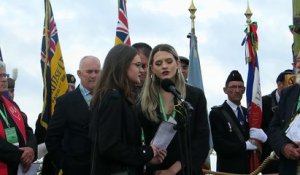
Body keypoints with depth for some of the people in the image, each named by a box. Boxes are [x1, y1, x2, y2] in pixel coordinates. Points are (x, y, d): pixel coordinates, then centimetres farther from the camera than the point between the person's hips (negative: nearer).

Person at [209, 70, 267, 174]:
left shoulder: (248, 113, 14)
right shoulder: (216, 113, -5)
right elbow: (219, 145, -15)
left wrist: (262, 137, -12)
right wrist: (246, 145, -16)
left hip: (250, 169, 6)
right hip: (228, 170, -5)